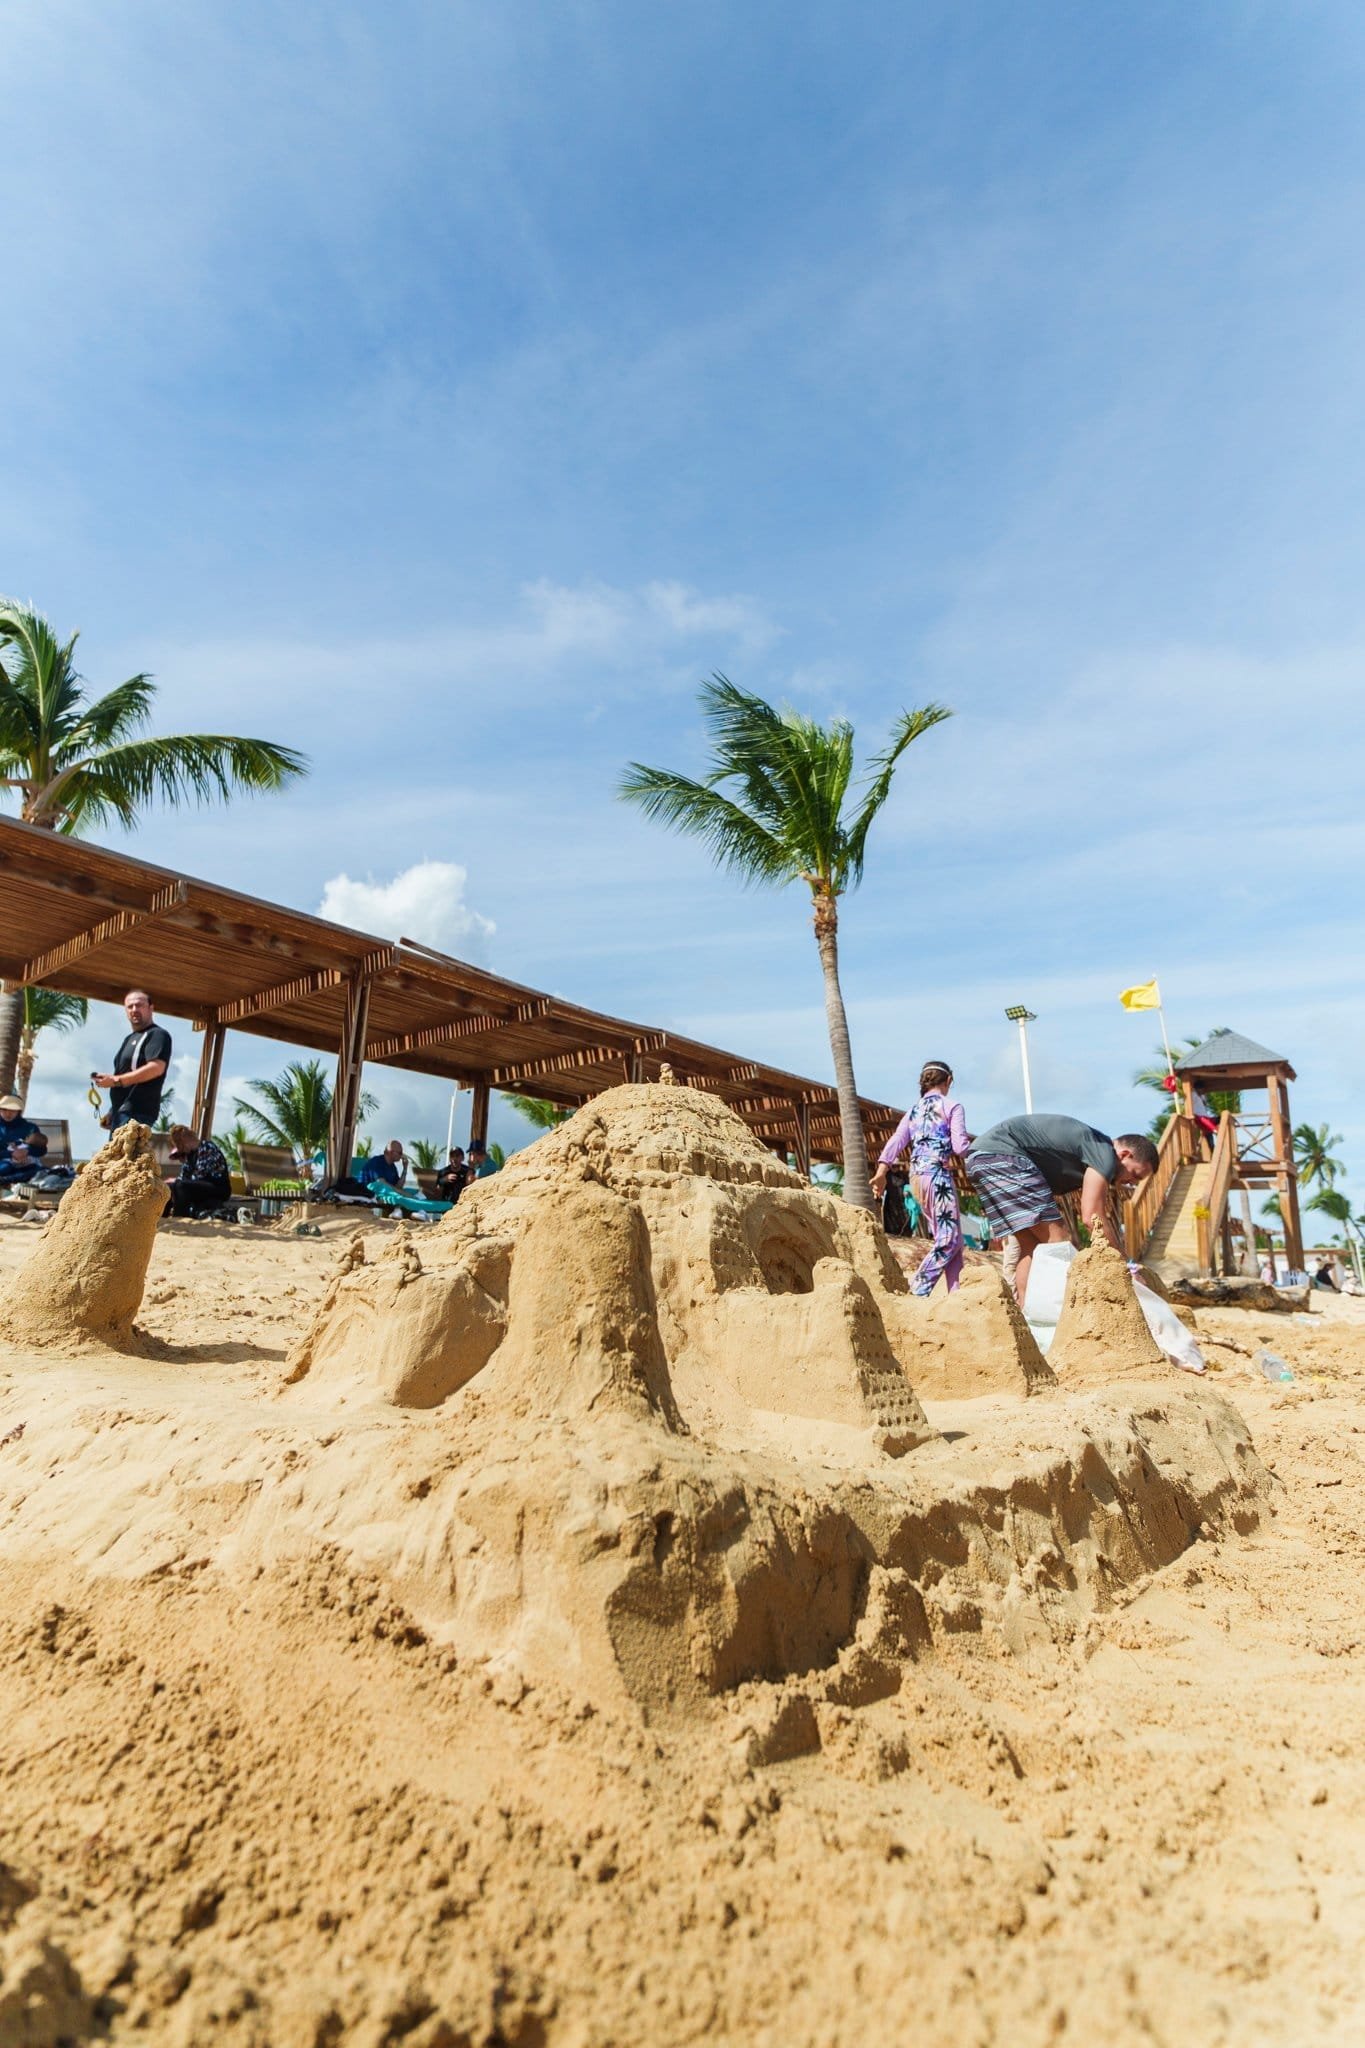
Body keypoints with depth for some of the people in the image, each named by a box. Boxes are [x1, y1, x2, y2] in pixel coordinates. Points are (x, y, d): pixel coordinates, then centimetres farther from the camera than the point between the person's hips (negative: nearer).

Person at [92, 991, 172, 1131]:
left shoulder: (157, 1035, -7)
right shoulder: (130, 1038, 23)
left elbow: (156, 1068, -22)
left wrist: (116, 1080, -21)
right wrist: (112, 1111, 20)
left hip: (137, 1112, -10)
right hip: (122, 1111, 10)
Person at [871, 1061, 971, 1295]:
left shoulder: (913, 1111, 17)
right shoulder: (951, 1106, 0)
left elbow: (895, 1142, 4)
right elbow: (960, 1146, -9)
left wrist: (881, 1172, -4)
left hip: (917, 1178, 7)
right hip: (939, 1175, -7)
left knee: (948, 1238, 13)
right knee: (949, 1238, -4)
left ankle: (954, 1292, 8)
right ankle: (920, 1289, -13)